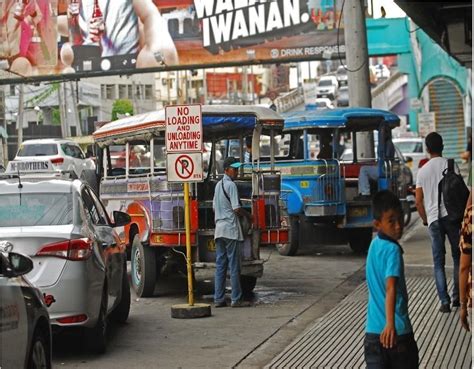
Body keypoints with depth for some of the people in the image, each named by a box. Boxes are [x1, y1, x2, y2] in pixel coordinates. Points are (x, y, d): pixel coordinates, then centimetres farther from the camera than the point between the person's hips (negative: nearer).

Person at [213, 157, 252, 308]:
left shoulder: (218, 185, 16)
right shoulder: (231, 185, -11)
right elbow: (237, 209, -15)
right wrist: (248, 215, 0)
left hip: (219, 229, 8)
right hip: (231, 229, -8)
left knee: (220, 265, 8)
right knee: (234, 266, -4)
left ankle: (218, 299, 7)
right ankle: (236, 299, -2)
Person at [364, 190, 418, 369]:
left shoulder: (374, 244, 8)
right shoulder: (393, 249, -16)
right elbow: (390, 287, -29)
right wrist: (390, 323, -38)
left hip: (373, 329, 6)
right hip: (396, 329, -6)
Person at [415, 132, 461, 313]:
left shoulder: (422, 171, 7)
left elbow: (418, 201, 7)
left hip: (433, 219, 2)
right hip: (451, 215, -2)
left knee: (438, 262, 4)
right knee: (458, 257, 13)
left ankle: (444, 301, -3)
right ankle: (457, 296, 13)